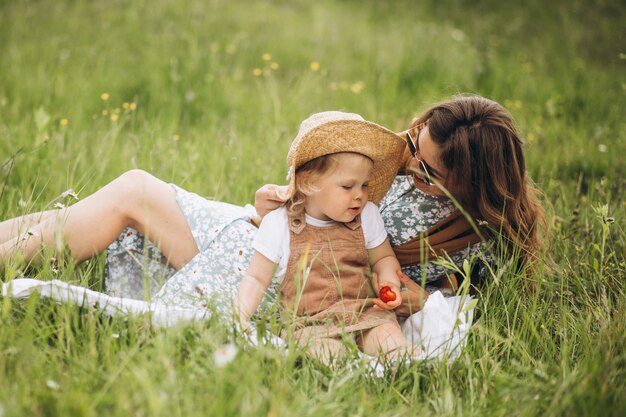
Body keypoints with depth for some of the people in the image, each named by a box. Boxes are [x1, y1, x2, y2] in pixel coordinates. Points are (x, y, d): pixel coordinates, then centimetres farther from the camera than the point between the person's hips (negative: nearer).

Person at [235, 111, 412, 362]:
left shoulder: (367, 216, 7)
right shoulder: (279, 224, -2)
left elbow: (383, 258, 22)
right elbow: (256, 280, 4)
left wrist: (389, 281, -2)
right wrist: (239, 318, -13)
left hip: (366, 313, 3)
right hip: (310, 323, -3)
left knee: (388, 335, -29)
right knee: (324, 352, -35)